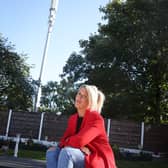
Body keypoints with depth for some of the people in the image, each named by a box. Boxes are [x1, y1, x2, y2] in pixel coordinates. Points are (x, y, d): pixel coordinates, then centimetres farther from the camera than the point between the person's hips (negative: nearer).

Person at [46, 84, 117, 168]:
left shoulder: (96, 118, -15)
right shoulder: (72, 118, 10)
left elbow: (79, 141, -26)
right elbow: (65, 139, 4)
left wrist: (67, 141, -4)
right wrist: (79, 147, -17)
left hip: (98, 160, -7)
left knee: (66, 152, -31)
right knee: (51, 152, -12)